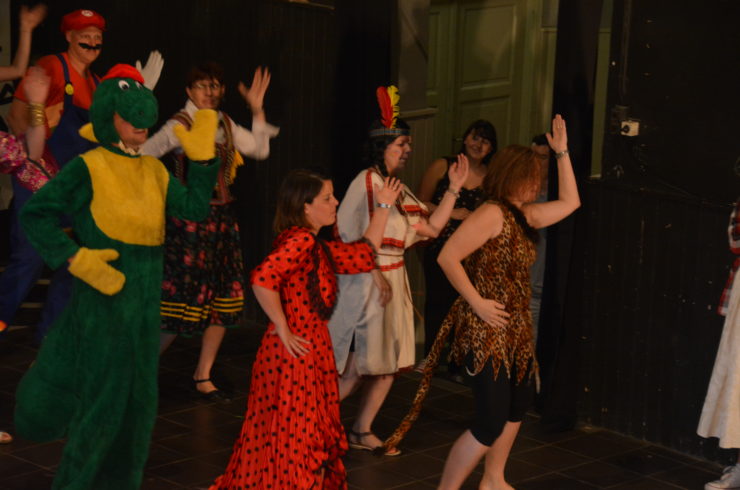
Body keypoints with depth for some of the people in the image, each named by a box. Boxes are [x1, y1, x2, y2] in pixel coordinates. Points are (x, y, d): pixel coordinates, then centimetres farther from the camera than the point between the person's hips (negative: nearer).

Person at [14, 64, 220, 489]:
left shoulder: (154, 170, 9)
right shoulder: (87, 168, -10)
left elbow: (194, 208, 0)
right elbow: (35, 214, -12)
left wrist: (203, 158, -5)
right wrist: (76, 259, -18)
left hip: (145, 298, 7)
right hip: (103, 297, -6)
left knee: (139, 395, 13)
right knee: (101, 395, -1)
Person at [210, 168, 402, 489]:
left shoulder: (315, 246, 13)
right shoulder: (300, 239, -18)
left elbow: (363, 254, 22)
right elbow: (263, 280, -32)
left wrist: (384, 208, 22)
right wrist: (283, 329, -22)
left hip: (312, 354, 10)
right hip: (295, 355, -10)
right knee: (296, 439, 0)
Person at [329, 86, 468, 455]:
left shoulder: (397, 189, 13)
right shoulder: (366, 182, -12)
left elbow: (431, 228, 11)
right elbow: (352, 235, -17)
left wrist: (453, 189, 5)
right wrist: (375, 273, -20)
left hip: (393, 279, 9)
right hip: (367, 281, -9)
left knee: (389, 362, 10)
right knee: (357, 366, -7)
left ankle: (362, 432, 20)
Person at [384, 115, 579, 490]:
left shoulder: (526, 215, 10)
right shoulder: (491, 214, -18)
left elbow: (570, 202, 19)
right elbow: (448, 257, -23)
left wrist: (562, 152, 14)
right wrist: (477, 303, -22)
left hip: (514, 329, 10)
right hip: (485, 332, -10)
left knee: (517, 404, 24)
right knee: (490, 424, -10)